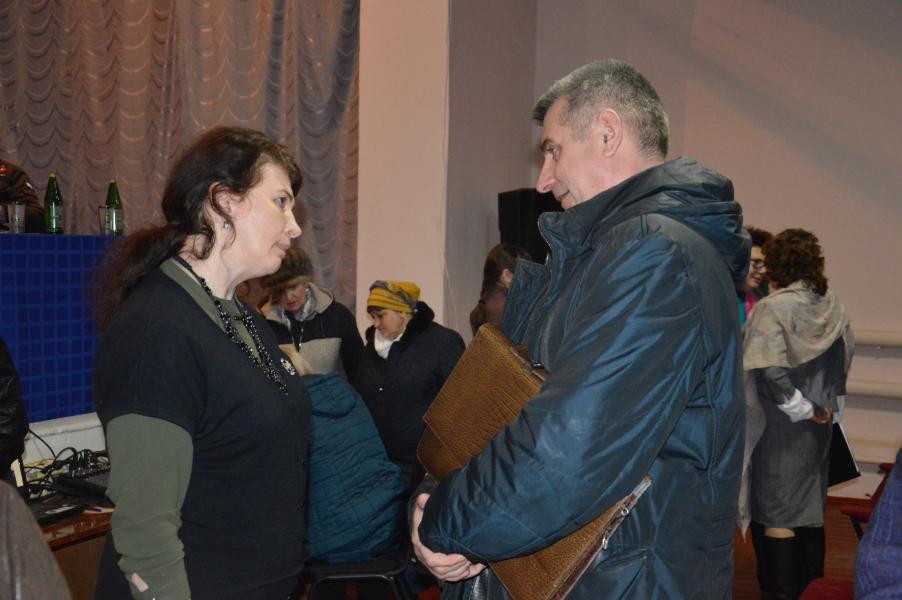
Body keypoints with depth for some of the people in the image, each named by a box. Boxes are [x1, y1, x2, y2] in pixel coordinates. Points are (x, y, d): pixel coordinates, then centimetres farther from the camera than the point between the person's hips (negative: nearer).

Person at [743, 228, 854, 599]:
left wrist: (804, 409, -14)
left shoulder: (773, 308, -18)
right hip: (818, 427, 6)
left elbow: (770, 370, -25)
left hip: (779, 426, -6)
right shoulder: (832, 305, 2)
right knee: (811, 505, 18)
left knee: (778, 512, 4)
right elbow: (846, 356, 9)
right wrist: (824, 403, 15)